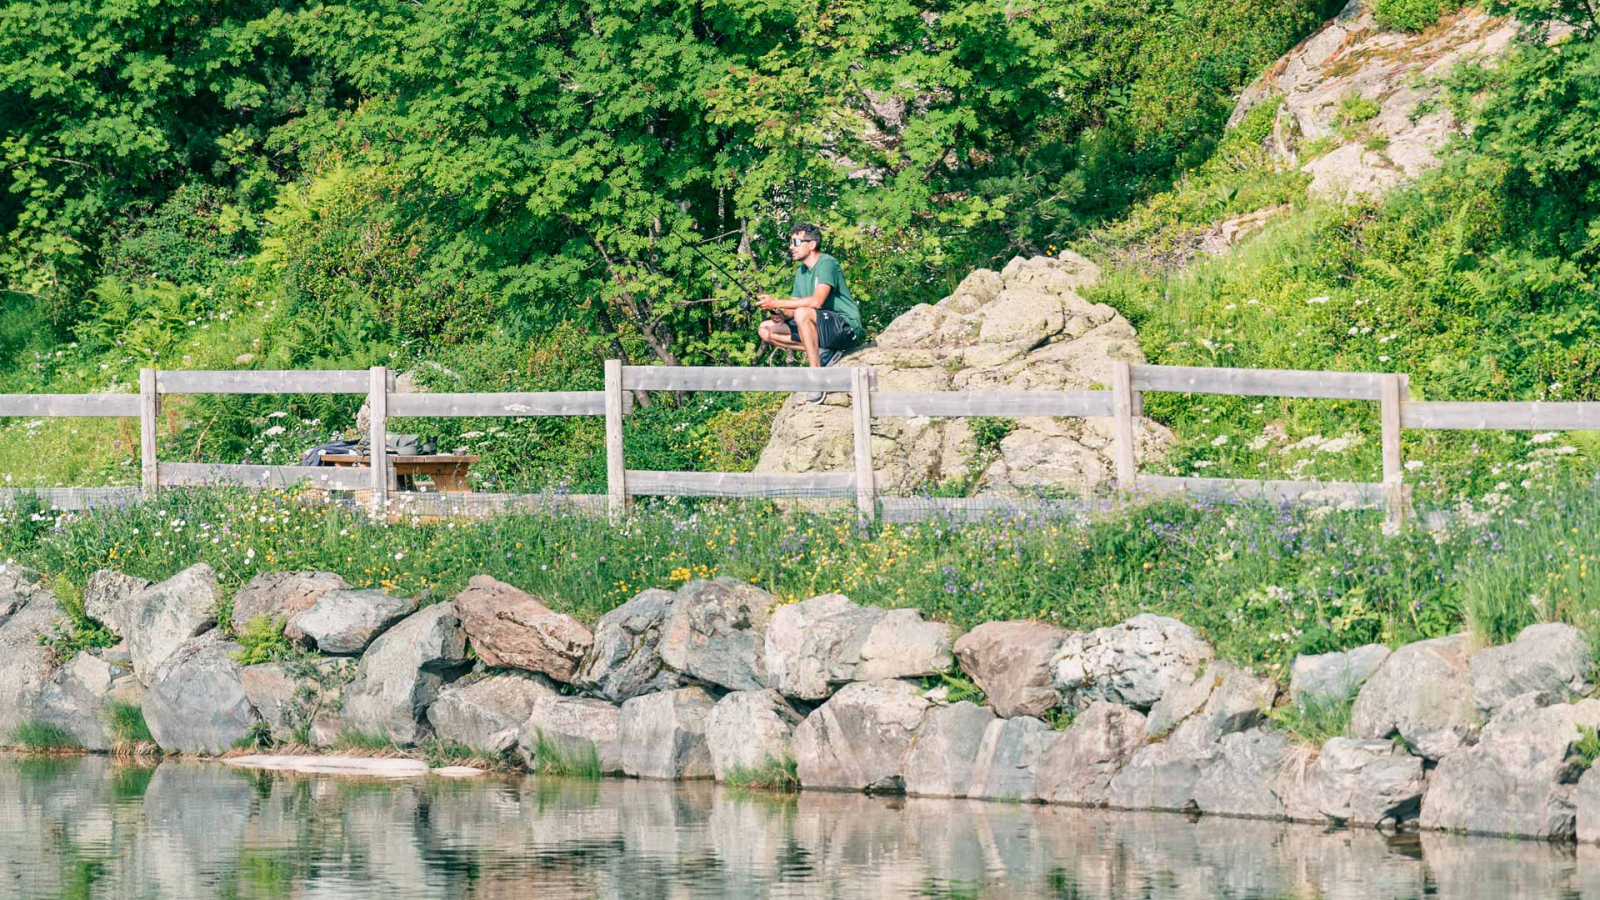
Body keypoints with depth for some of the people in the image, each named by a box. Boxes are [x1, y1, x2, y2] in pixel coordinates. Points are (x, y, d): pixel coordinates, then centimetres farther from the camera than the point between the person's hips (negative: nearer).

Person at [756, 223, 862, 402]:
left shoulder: (827, 264, -14)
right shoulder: (801, 272, 14)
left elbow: (816, 301, -28)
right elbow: (794, 306, 13)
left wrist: (777, 303, -24)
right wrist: (782, 314, -11)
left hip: (847, 327, -9)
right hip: (826, 331, 9)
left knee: (803, 313, -36)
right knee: (766, 329, 3)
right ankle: (823, 352, -2)